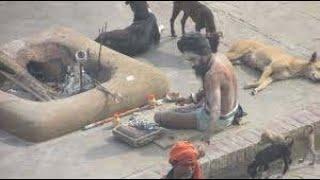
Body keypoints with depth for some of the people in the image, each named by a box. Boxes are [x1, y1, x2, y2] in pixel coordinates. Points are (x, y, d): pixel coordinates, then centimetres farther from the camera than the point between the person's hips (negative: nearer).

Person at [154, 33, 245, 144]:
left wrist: (206, 140, -45)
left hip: (220, 121, -10)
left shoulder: (213, 75, -34)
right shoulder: (219, 57, -5)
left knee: (159, 117, -12)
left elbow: (215, 112, -41)